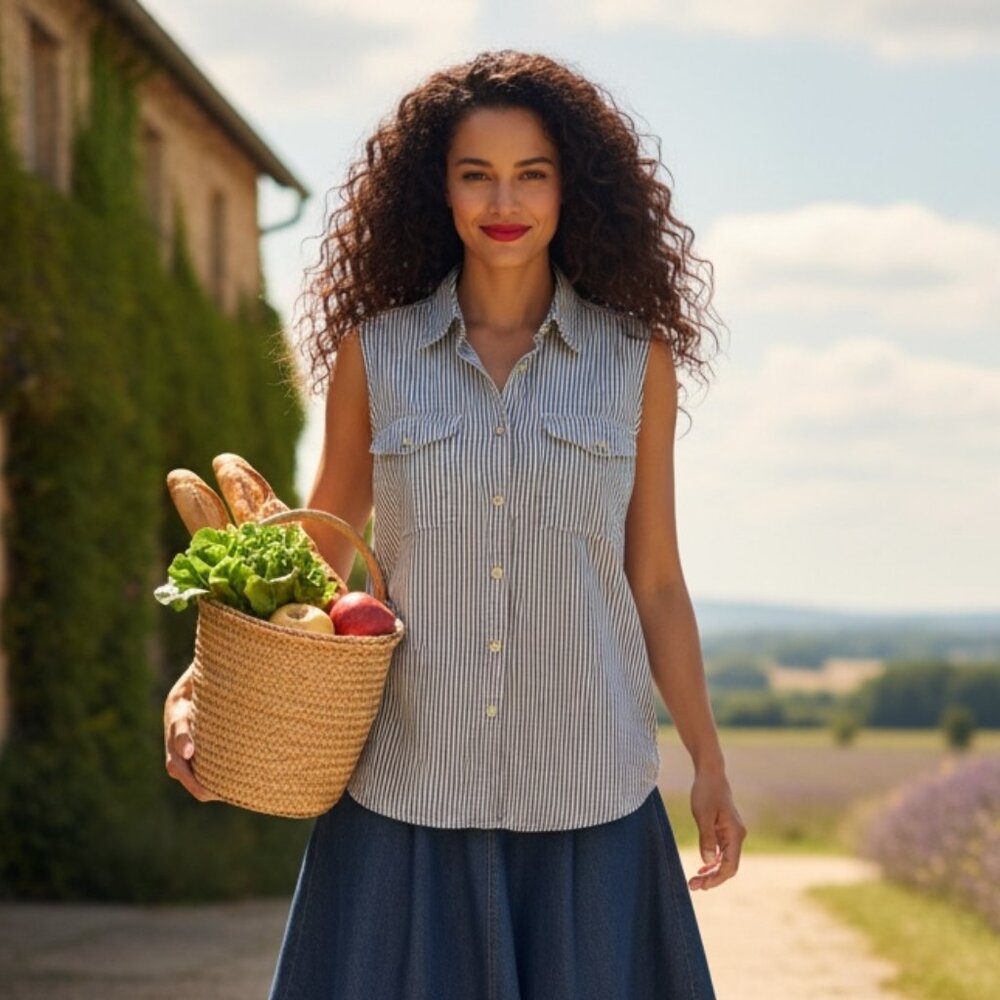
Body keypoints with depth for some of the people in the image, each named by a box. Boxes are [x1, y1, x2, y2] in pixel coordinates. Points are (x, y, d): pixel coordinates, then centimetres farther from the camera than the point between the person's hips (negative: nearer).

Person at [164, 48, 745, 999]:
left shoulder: (635, 359, 4)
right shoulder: (374, 353, 3)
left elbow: (654, 582, 9)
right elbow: (315, 559, 11)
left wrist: (708, 764, 10)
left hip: (587, 797, 0)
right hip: (406, 788, 0)